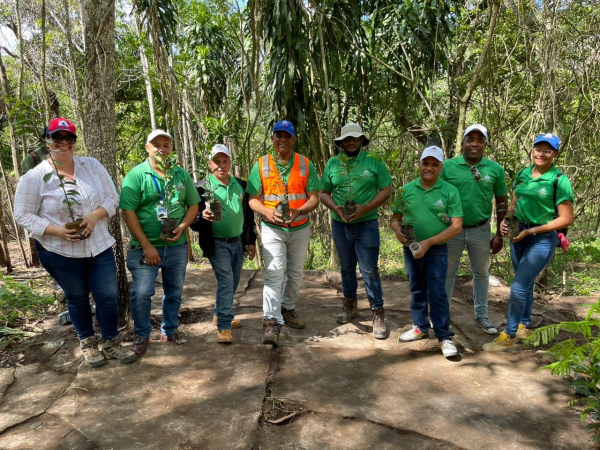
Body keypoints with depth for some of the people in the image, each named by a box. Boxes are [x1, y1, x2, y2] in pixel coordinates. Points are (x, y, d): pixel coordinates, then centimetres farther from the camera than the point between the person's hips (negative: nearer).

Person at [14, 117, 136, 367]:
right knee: (77, 299, 15)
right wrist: (57, 230, -21)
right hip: (59, 252, -2)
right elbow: (23, 215, -6)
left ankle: (111, 344, 26)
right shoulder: (34, 176, -9)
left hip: (99, 246, 2)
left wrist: (94, 216, -18)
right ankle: (88, 344, 35)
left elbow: (112, 198, 1)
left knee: (108, 296, 6)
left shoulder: (92, 165, -2)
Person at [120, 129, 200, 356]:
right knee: (141, 293, -5)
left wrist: (182, 227, -11)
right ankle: (142, 335, 19)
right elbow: (128, 212, -12)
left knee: (174, 292, 14)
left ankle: (169, 330, 34)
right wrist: (146, 245, -16)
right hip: (145, 247, -4)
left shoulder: (181, 174, 6)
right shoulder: (136, 174, -7)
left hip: (177, 246, 4)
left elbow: (193, 205, 8)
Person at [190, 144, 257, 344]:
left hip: (238, 242, 5)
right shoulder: (202, 188, -9)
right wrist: (203, 216, -32)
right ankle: (223, 327, -2)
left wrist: (251, 241, 11)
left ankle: (220, 315, 37)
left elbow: (249, 215, 12)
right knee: (225, 282, -12)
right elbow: (193, 220, -9)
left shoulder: (241, 185, 5)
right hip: (217, 244, -5)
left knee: (233, 283, 15)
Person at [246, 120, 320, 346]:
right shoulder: (261, 165, -2)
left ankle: (288, 309, 35)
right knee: (274, 274, -12)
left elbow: (314, 198, -3)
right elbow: (253, 200, -1)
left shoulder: (305, 164, 0)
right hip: (272, 228, -2)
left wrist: (299, 211, -22)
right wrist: (267, 212, -21)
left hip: (300, 228, 3)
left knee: (295, 273, 15)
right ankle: (271, 322, -12)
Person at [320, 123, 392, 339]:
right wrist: (335, 208, -12)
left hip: (367, 224, -3)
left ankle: (378, 313, 8)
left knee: (369, 270, -3)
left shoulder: (374, 161, -2)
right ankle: (349, 305, 33)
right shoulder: (332, 163, 5)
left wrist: (366, 208, -17)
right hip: (340, 224, 3)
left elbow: (387, 190, -4)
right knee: (346, 268, 16)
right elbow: (324, 193, 8)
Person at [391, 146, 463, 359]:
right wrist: (397, 230, -15)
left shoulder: (450, 191, -8)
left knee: (437, 293, -3)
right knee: (417, 290, 16)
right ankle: (420, 327, 32)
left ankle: (444, 337, 9)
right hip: (411, 249, 4)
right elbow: (395, 217, 9)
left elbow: (456, 226, -11)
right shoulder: (406, 189, 2)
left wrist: (429, 242, -19)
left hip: (436, 250, -4)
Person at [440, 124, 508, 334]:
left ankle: (481, 315, 32)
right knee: (447, 273, 11)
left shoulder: (495, 169, -2)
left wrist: (499, 235, 3)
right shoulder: (447, 166, -8)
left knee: (481, 273, 15)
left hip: (481, 230, 2)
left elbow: (502, 202, 5)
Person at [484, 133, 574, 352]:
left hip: (542, 239, -6)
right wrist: (505, 221, -5)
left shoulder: (559, 180, -12)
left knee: (518, 287, -8)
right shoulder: (522, 174, 4)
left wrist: (531, 231, -17)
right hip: (519, 236, 6)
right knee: (525, 284, 18)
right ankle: (526, 327, 35)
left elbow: (567, 219, -12)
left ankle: (509, 336, 8)